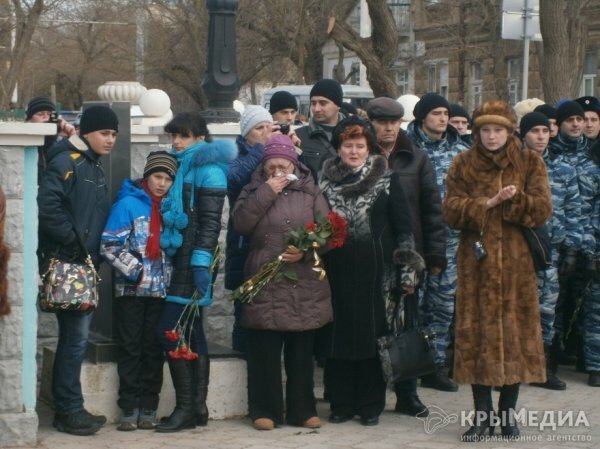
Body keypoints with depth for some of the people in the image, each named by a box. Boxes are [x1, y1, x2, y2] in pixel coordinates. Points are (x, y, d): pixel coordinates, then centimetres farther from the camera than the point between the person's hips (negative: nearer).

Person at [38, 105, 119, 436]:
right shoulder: (66, 162, -12)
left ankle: (69, 409, 18)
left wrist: (95, 250, 10)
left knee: (77, 337, 12)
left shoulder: (94, 166, 16)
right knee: (75, 337, -7)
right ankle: (68, 411, -1)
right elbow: (47, 205, -24)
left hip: (86, 264, 9)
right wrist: (72, 240, -18)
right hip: (66, 264, -9)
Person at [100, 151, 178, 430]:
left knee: (153, 350, 5)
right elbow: (109, 245, -9)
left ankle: (148, 408, 10)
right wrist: (135, 271, -13)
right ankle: (129, 409, 3)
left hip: (160, 290, 4)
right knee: (130, 348, 0)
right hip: (131, 290, -4)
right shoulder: (128, 205, -3)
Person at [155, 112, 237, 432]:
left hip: (194, 261, -9)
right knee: (191, 333, 10)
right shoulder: (181, 166, 16)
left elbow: (210, 223, -15)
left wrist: (201, 263, -22)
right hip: (179, 258, 9)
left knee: (171, 331, -12)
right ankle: (198, 407, 13)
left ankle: (185, 408, -7)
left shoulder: (208, 169, -9)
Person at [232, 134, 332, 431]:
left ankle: (302, 410, 16)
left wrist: (305, 251, -15)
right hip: (264, 285, -1)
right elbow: (240, 224, -8)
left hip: (305, 287, 1)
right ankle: (265, 410, 9)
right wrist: (266, 192, -12)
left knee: (301, 352, 8)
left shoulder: (310, 192, 6)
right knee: (265, 352, 2)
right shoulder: (254, 190, 8)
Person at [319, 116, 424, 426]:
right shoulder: (324, 180, 10)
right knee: (339, 336, 3)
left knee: (373, 335, 1)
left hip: (375, 270, -1)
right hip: (338, 271, 1)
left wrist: (409, 267, -6)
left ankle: (370, 405, 9)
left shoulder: (387, 179, 5)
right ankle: (341, 404, 11)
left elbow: (402, 225, 3)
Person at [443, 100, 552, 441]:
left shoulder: (530, 163, 6)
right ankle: (483, 413, 8)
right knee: (477, 332, -1)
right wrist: (487, 203, -16)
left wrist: (514, 200, -18)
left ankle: (508, 411, 13)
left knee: (516, 330, 1)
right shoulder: (463, 164, 7)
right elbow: (452, 211, -3)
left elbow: (543, 209, -3)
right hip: (477, 260, 0)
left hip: (517, 262, 0)